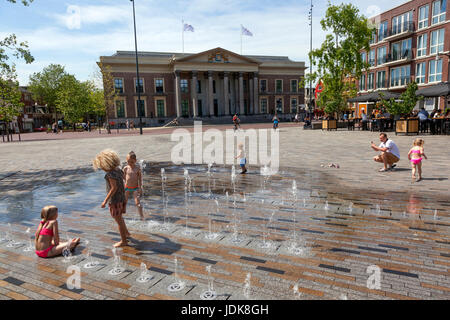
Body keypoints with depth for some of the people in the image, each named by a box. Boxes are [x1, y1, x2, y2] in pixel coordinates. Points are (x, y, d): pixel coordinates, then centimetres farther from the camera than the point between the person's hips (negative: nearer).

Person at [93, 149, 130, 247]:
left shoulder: (111, 174, -23)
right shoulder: (117, 169, 4)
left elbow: (114, 188, -25)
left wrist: (105, 201, -21)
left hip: (115, 199, -9)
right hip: (121, 198, 9)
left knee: (118, 220, 3)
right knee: (119, 217, 27)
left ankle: (124, 241, 15)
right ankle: (126, 233, 44)